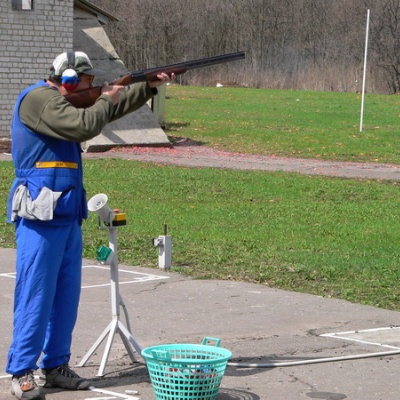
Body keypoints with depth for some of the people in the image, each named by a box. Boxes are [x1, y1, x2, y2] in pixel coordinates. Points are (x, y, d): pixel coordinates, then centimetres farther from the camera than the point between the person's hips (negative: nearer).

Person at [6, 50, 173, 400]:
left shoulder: (60, 101, 19)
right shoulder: (39, 99, -12)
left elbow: (111, 112, 28)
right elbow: (85, 126, -24)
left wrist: (151, 87, 20)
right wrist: (106, 99, -5)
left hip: (67, 215, 10)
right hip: (41, 216, -10)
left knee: (67, 295, 11)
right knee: (35, 294, -8)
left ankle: (56, 366, 18)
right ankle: (22, 372, -3)